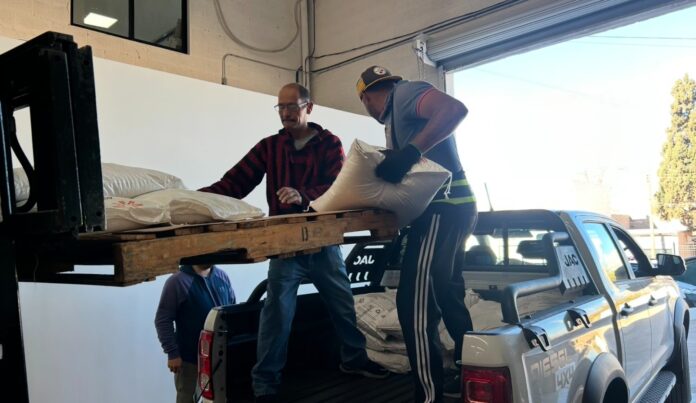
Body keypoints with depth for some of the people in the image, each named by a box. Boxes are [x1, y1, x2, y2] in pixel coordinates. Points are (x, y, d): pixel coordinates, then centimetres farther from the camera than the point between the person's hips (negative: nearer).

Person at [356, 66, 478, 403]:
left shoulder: (405, 92, -4)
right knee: (446, 297, 20)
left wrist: (410, 153, -28)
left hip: (442, 208, -11)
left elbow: (455, 109, -22)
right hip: (449, 207, 11)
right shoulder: (396, 116, 25)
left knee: (416, 306, -11)